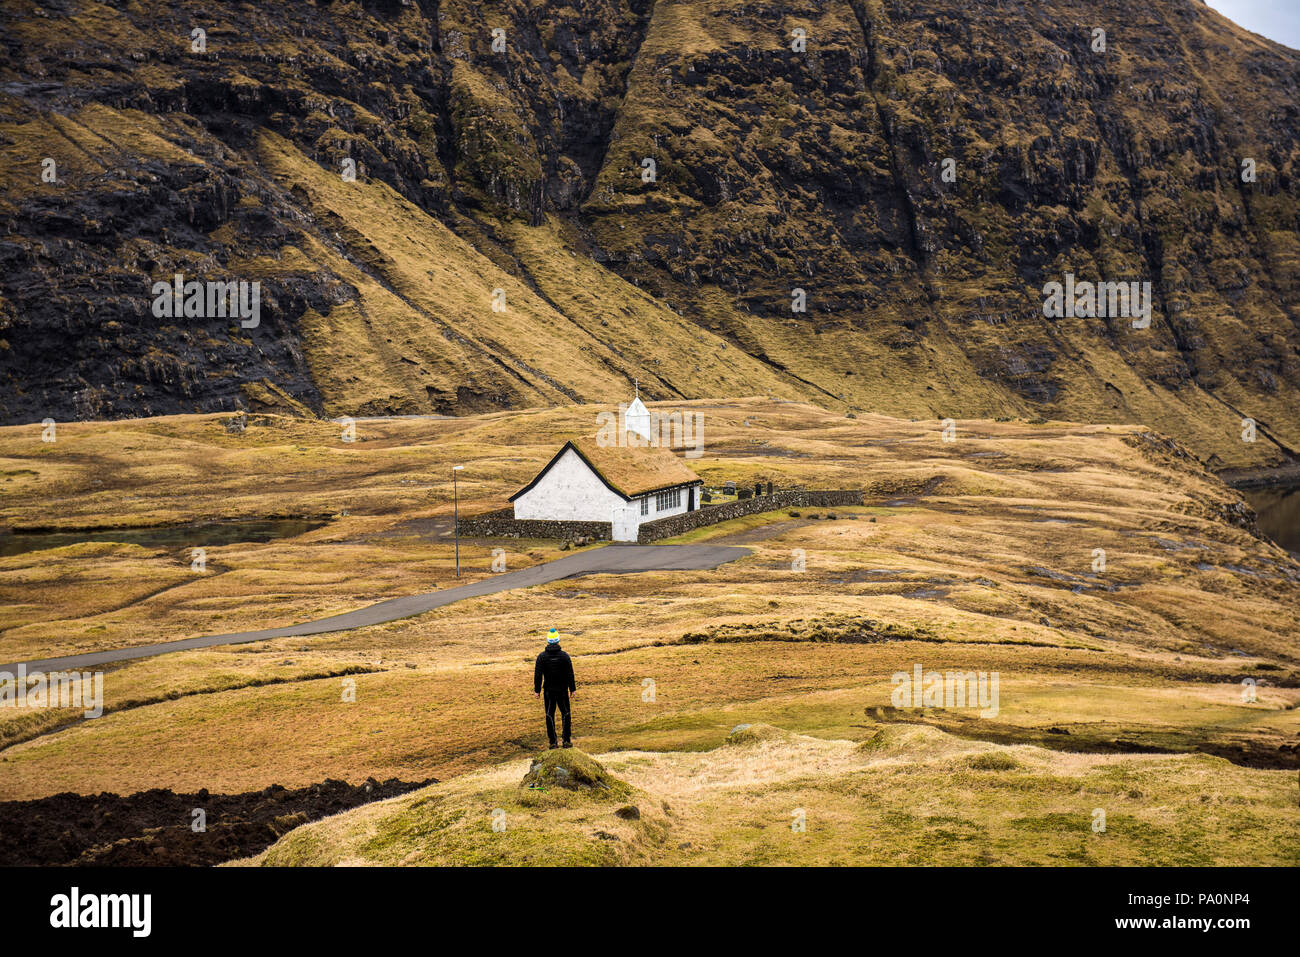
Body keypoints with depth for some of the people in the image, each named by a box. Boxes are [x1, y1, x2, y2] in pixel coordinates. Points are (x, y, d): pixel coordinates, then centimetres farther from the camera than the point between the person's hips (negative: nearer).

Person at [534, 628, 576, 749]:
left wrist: (537, 690, 4)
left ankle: (553, 742, 7)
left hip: (548, 690, 1)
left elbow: (538, 675, -4)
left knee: (550, 715, 8)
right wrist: (572, 689, 4)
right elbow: (570, 674, -5)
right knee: (565, 714, 10)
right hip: (562, 689, -1)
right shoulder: (564, 656, -8)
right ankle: (566, 740, 7)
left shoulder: (542, 656, -6)